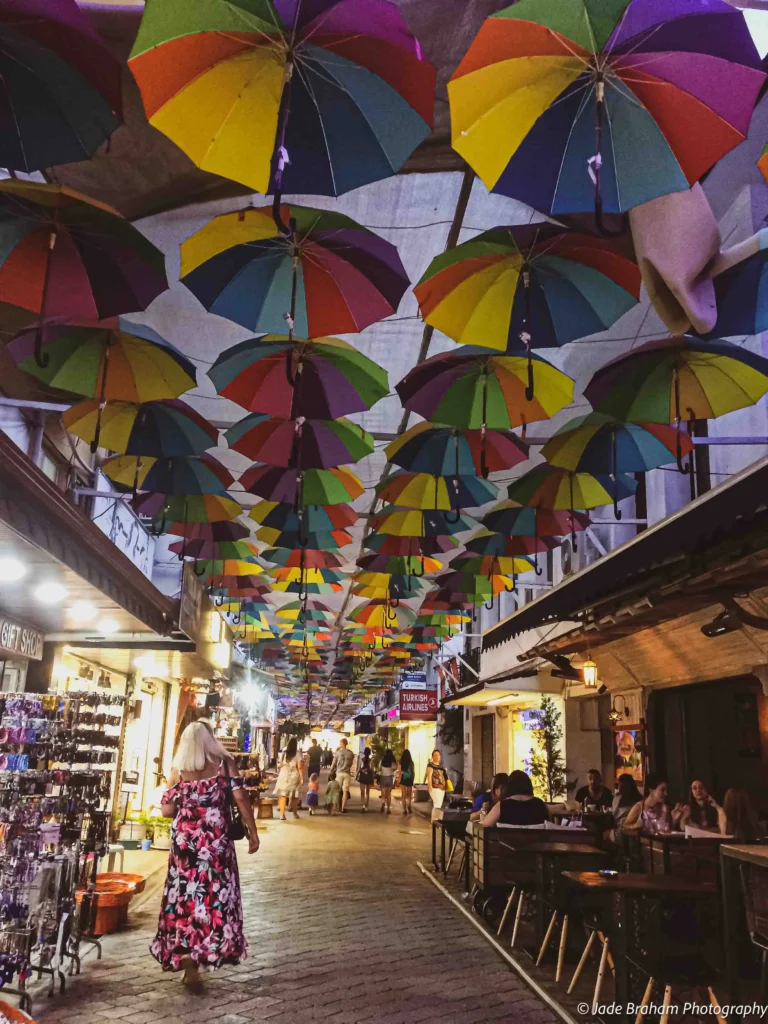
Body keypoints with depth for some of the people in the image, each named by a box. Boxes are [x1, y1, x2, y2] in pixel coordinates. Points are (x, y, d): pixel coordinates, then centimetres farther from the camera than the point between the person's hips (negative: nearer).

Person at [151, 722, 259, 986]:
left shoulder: (180, 770, 3)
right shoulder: (224, 763, -2)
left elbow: (166, 810, 3)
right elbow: (240, 798, -8)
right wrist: (252, 832, -1)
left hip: (184, 840, 2)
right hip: (216, 840, -2)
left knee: (184, 894, 13)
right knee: (216, 894, 5)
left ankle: (180, 951, 16)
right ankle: (196, 953, -4)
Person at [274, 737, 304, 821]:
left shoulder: (284, 753, 1)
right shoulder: (297, 754, -8)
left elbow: (280, 764, 7)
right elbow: (300, 767, -12)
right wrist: (302, 778, -9)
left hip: (283, 776, 2)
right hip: (293, 777, -2)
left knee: (282, 795, 4)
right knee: (294, 796, 12)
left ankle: (282, 814, -3)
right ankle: (295, 813, 23)